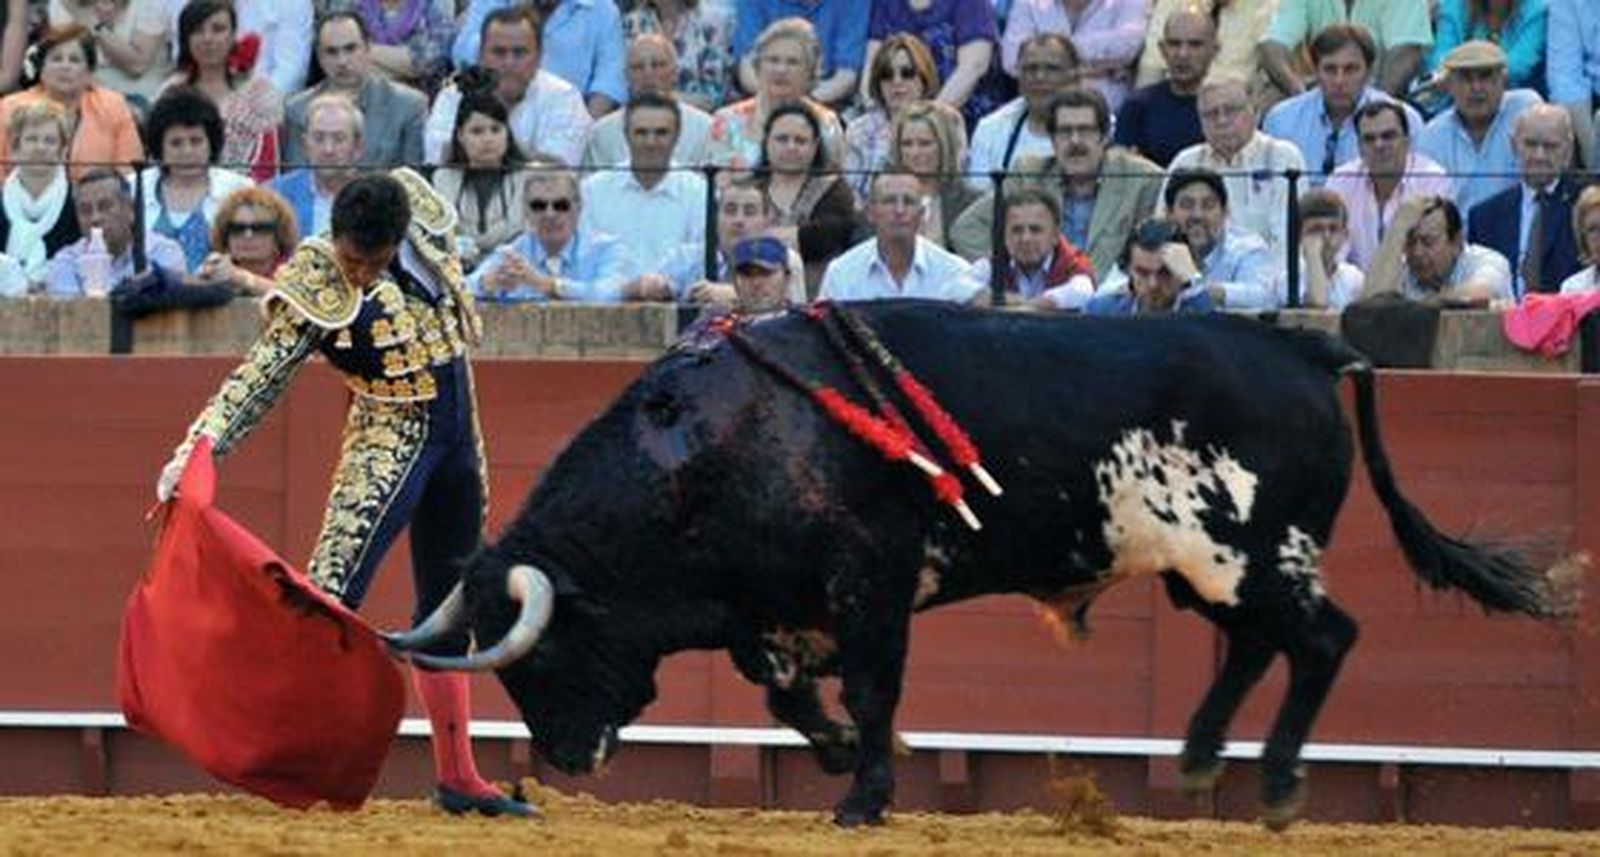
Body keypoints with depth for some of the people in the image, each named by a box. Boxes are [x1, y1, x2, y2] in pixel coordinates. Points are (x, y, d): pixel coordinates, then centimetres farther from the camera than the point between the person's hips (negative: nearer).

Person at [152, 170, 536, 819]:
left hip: (456, 437, 6)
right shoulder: (315, 291, -18)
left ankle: (457, 778, 22)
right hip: (388, 442, -6)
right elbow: (262, 376, -23)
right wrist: (200, 447, -36)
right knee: (333, 591, -21)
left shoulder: (418, 210, -4)